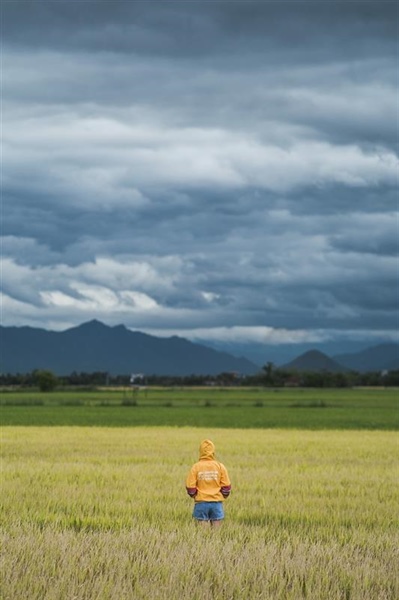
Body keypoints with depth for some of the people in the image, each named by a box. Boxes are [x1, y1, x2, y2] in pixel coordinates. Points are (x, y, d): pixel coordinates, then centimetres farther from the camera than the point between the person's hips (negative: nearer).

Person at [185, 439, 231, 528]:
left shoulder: (196, 467, -5)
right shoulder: (220, 466, -2)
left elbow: (190, 487, -4)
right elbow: (226, 487, 0)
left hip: (201, 503, -1)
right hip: (217, 503, 1)